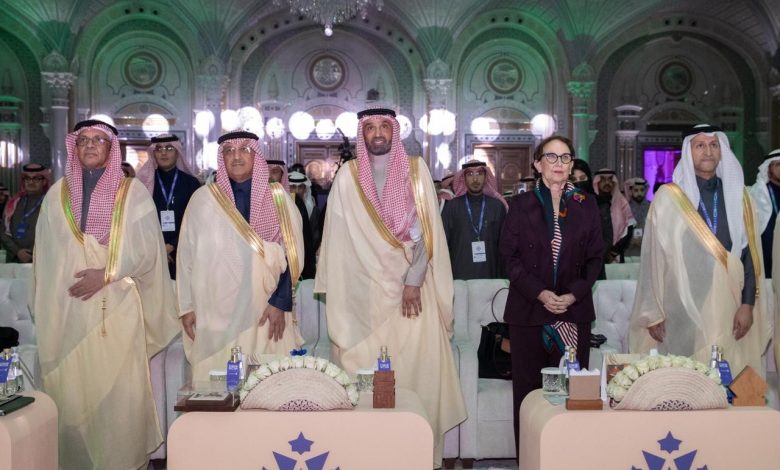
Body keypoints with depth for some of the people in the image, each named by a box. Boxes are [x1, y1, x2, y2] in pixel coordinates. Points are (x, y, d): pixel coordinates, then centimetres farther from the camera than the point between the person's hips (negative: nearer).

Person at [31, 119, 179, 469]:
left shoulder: (134, 192, 1)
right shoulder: (57, 194, 10)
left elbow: (147, 250, -4)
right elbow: (45, 257, 12)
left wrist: (106, 274, -14)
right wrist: (45, 310, 8)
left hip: (118, 311, -2)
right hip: (69, 311, 3)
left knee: (120, 392, -3)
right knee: (71, 391, 4)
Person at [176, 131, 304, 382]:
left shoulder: (278, 197, 4)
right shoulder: (203, 199, 6)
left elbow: (293, 254, 2)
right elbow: (187, 255, 8)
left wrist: (280, 302, -6)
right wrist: (187, 306, 5)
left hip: (265, 313, 0)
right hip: (215, 314, 1)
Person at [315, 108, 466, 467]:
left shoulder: (416, 170, 3)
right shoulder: (348, 176, 4)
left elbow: (427, 229, -3)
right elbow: (339, 237, 3)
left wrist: (414, 279, -12)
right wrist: (340, 288, -2)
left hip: (412, 286, 0)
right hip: (365, 289, 0)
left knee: (415, 366, 0)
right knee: (365, 370, 1)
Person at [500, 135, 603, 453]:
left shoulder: (587, 205, 9)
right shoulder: (521, 204, 5)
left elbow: (595, 257, 8)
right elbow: (509, 255, 1)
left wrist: (574, 295, -7)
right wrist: (540, 293, -11)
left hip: (574, 312, 1)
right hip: (528, 310, -1)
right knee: (528, 390, 1)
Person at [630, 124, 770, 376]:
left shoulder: (737, 197, 9)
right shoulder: (668, 197, -1)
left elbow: (749, 251, 7)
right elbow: (653, 256, -1)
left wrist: (748, 304, -2)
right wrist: (653, 313, -2)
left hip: (728, 311, 3)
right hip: (681, 310, -2)